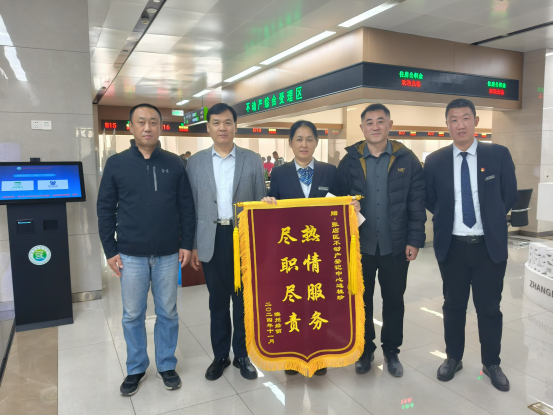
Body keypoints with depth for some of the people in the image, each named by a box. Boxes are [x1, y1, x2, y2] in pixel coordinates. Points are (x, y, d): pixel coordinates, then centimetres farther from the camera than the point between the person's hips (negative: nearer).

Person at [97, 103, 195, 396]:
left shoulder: (174, 164, 0)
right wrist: (110, 250, -2)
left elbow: (186, 207, 3)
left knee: (168, 313, 12)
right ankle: (136, 368, 31)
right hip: (131, 254, 0)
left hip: (168, 254, 0)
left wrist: (186, 243, -1)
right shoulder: (116, 164, -1)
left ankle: (167, 365, 30)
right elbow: (105, 209, 1)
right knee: (132, 316, 12)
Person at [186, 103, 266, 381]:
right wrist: (192, 245, 2)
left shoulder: (252, 160, 2)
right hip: (212, 240, 1)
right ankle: (220, 356, 28)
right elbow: (192, 206, 5)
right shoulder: (196, 162, 5)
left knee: (243, 299, 9)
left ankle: (242, 355, 26)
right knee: (218, 301, 12)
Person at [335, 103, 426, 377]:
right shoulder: (349, 161, -1)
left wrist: (415, 240, -7)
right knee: (361, 300, 13)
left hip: (396, 245, 0)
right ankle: (365, 349, 31)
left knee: (394, 300, 13)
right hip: (360, 245, 1)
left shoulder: (407, 160, -2)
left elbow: (417, 205, -2)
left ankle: (391, 351, 32)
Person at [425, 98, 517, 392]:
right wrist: (449, 218, 7)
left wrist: (490, 219, 8)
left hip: (490, 245, 0)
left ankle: (492, 363, 30)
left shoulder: (499, 155, -4)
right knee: (453, 305, 14)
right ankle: (453, 358, 32)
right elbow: (430, 201, 9)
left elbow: (509, 196, 5)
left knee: (489, 307, 11)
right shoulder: (434, 161, -2)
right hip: (452, 246, 1)